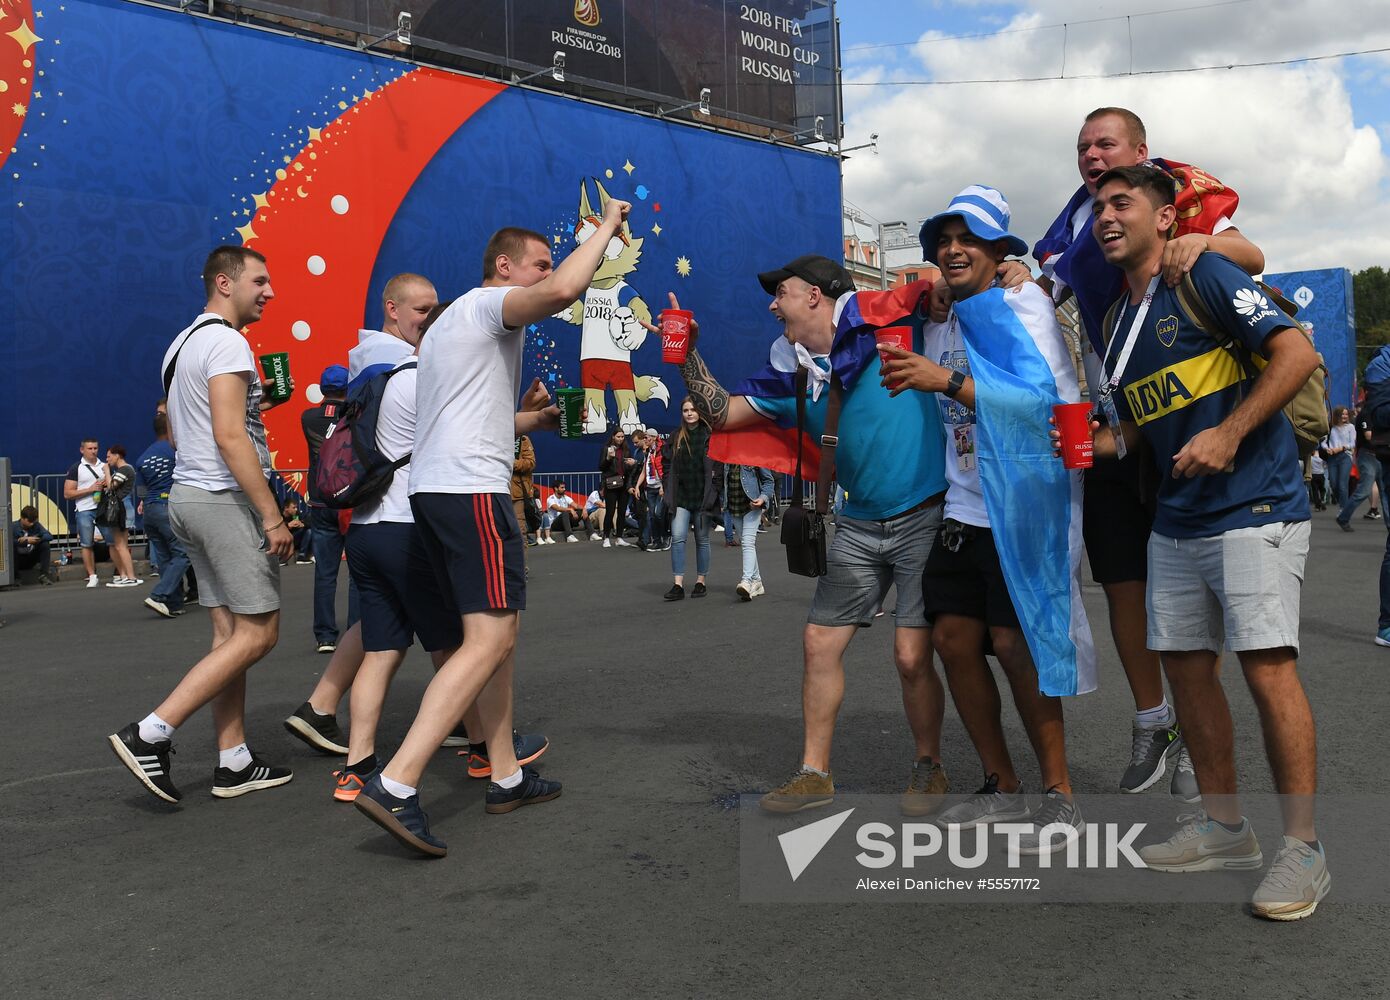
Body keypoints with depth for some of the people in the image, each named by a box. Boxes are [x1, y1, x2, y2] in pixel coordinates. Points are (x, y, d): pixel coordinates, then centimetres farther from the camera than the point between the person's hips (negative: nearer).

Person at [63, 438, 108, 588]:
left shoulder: (105, 466, 15)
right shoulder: (76, 468, 3)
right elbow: (67, 494, -2)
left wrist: (107, 485, 2)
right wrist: (90, 489, -11)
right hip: (85, 510, -3)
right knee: (86, 544, -2)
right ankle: (92, 577, 3)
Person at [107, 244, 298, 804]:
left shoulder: (184, 343, 19)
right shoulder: (226, 342, -12)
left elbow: (178, 432, 24)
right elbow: (230, 437, -20)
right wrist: (273, 517, -19)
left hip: (189, 496, 10)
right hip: (226, 499, -10)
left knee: (230, 634, 10)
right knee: (257, 634, -6)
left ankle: (233, 762, 12)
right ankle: (151, 734, -8)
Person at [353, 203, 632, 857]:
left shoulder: (450, 322, 28)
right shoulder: (489, 304, -3)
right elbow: (562, 291, -24)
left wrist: (539, 419, 30)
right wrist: (606, 227, -9)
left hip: (430, 489, 11)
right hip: (471, 491, -11)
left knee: (496, 634, 14)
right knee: (490, 639, -14)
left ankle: (507, 778, 18)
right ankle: (395, 784, -20)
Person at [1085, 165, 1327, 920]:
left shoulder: (1205, 277, -7)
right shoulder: (1120, 321, 15)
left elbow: (1297, 354, -15)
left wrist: (1229, 434, -22)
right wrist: (1088, 446, 5)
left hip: (1253, 509, -8)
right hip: (1176, 521, 8)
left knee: (1267, 665, -11)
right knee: (1184, 662, 9)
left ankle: (1303, 850, -1)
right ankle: (1223, 827, 22)